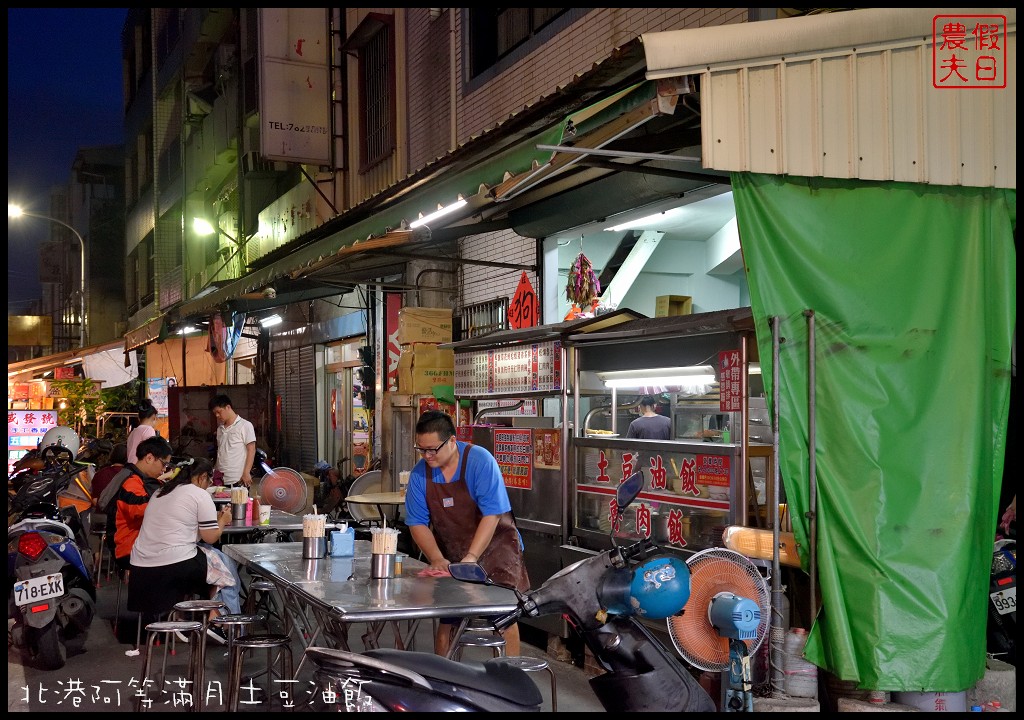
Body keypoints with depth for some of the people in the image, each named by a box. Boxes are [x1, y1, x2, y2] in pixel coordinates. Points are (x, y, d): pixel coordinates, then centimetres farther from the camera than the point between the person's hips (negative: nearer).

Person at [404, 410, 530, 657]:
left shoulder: (480, 461, -17)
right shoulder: (420, 474, -5)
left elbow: (492, 514, -21)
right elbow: (417, 523, -3)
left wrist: (471, 558, -27)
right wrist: (437, 559, -18)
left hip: (494, 548, -3)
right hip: (450, 556, 3)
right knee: (446, 620, 1)